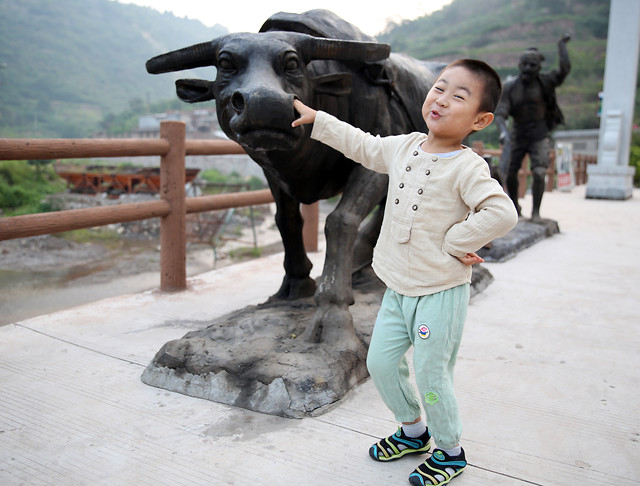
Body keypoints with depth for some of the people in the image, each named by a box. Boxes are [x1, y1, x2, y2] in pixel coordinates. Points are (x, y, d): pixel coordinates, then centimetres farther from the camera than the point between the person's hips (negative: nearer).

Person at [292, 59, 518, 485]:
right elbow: (362, 145, 20)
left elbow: (502, 213, -29)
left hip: (440, 292, -7)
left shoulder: (467, 167, -17)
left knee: (431, 376, 3)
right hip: (399, 287, 7)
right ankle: (413, 430, 38)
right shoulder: (404, 147, 4)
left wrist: (453, 243, -21)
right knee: (381, 362, 13)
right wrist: (316, 119, 23)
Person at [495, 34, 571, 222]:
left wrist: (562, 44, -11)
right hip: (518, 135, 2)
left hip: (540, 136, -2)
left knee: (539, 173, -16)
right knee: (510, 173, 6)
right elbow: (500, 114, -12)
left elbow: (565, 69, -20)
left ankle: (536, 212, -3)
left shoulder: (545, 82, -5)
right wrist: (503, 132, -30)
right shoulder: (510, 87, -5)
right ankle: (514, 207, 29)